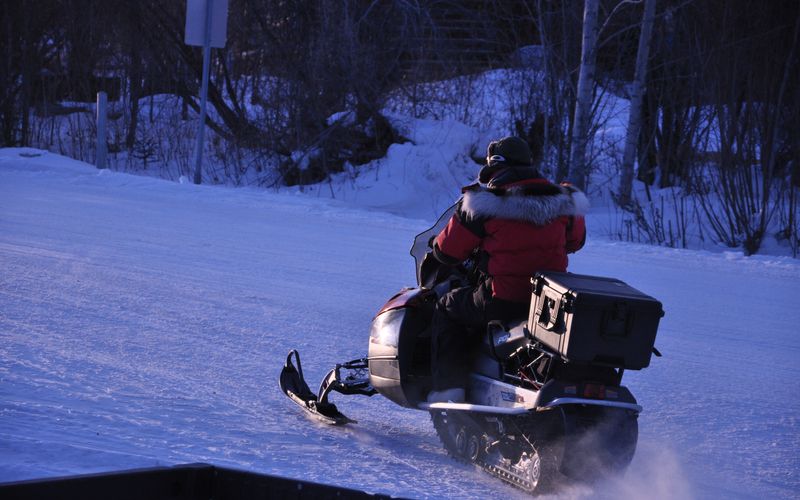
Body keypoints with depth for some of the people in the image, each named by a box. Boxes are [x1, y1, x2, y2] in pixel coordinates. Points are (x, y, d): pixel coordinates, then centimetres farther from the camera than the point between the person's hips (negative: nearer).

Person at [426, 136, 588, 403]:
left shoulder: (483, 202, -7)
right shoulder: (562, 200, 6)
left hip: (501, 301, -5)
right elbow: (575, 240, 24)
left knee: (446, 308, 19)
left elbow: (446, 252, 0)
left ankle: (448, 385, 8)